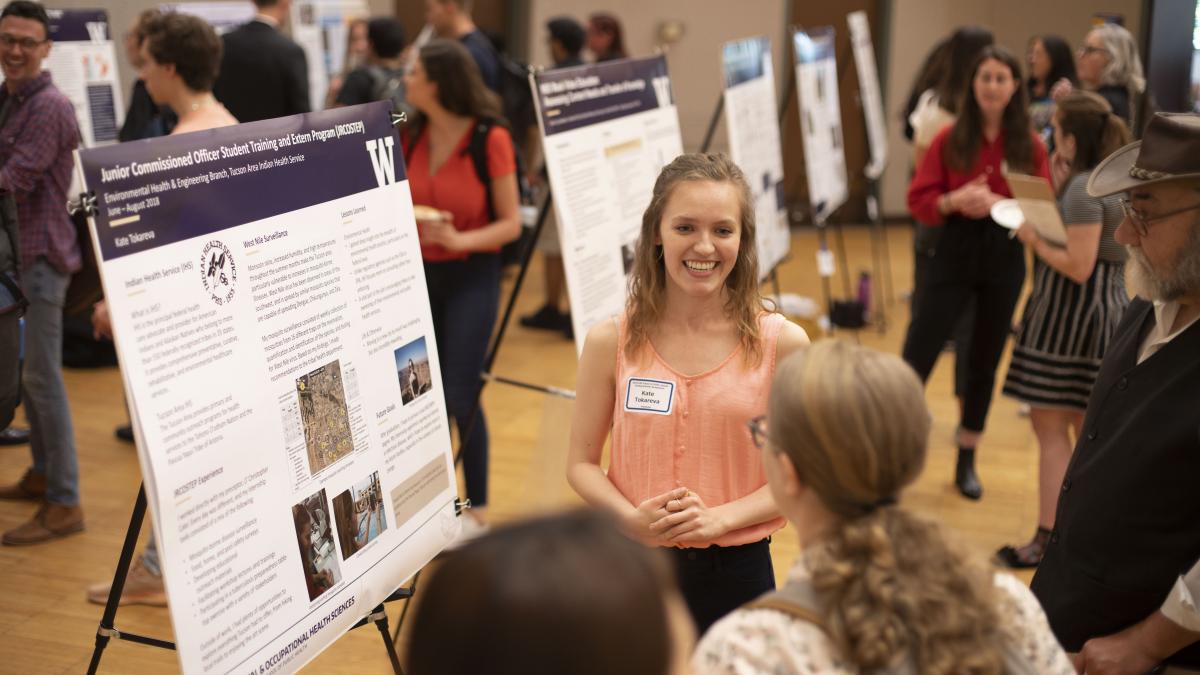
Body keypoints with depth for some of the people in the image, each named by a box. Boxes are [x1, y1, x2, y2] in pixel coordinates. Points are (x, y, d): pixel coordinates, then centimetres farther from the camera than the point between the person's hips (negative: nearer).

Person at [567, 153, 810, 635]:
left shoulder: (781, 343, -8)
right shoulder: (611, 342, -6)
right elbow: (581, 462, 0)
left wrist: (719, 518, -18)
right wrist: (632, 518, -18)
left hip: (738, 571, 0)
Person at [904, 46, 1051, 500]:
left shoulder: (1030, 147, 0)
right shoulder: (950, 139, -1)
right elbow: (919, 199, -2)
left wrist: (1000, 204, -18)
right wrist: (953, 200, -21)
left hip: (1005, 258, 1)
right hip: (955, 252, -1)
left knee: (984, 360, 12)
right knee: (917, 355, -6)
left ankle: (967, 459, 26)